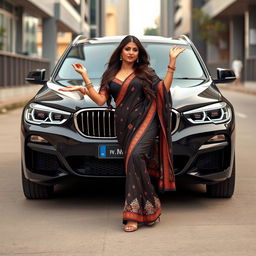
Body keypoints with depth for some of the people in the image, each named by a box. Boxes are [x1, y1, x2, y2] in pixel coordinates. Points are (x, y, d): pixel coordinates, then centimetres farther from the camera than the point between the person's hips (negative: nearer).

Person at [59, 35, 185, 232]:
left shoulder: (145, 72, 13)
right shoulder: (111, 75, 18)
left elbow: (164, 89, 0)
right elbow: (100, 100, 7)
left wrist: (172, 63, -2)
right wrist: (85, 78, 1)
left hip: (145, 121, -4)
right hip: (124, 125, 4)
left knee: (135, 155, -25)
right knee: (136, 164, 1)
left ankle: (134, 214, -25)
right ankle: (149, 209, 13)